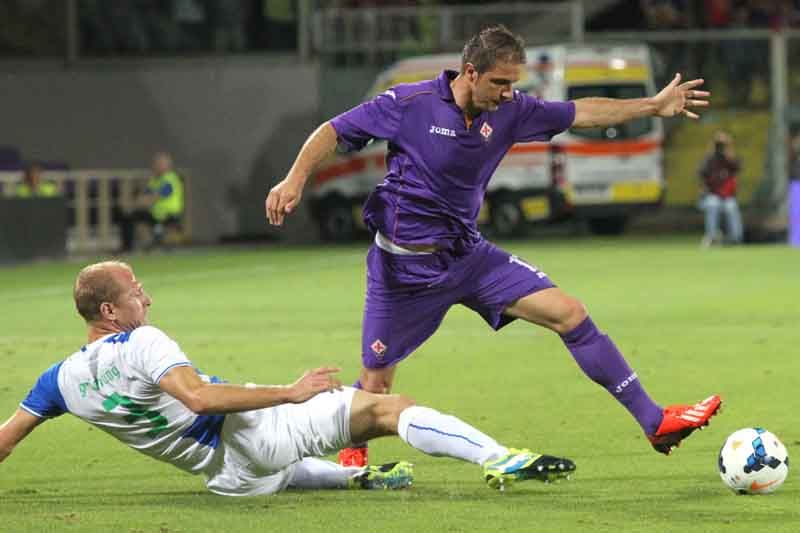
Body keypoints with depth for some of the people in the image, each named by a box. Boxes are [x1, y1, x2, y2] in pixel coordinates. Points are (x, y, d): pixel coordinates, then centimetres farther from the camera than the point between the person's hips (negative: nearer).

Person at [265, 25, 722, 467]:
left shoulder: (508, 110, -2)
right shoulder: (411, 104, -16)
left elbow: (579, 113, 7)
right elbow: (334, 132, -11)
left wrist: (653, 106, 4)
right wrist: (295, 179, -26)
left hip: (469, 254, 5)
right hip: (405, 263, -5)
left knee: (570, 314, -6)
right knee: (376, 384, 0)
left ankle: (654, 422, -2)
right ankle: (351, 455, 32)